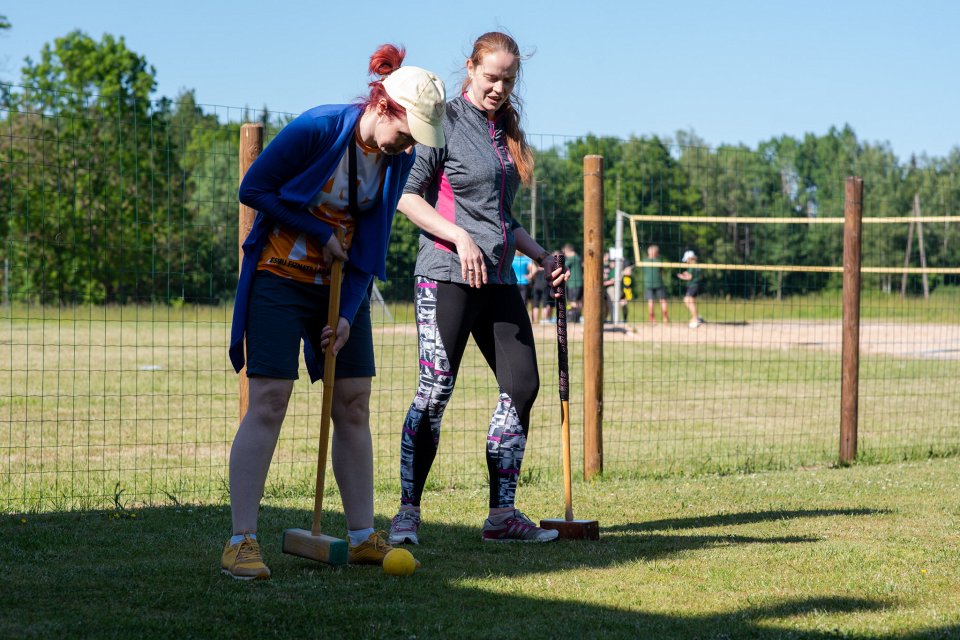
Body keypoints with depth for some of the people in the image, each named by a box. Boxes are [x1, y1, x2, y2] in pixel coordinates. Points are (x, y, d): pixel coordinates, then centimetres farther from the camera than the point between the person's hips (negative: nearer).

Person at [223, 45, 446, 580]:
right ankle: (242, 541, -12)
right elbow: (253, 188, -12)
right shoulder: (318, 130, -20)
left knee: (354, 406, 3)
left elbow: (371, 241, 0)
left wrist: (348, 315, -10)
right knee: (268, 403, -12)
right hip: (281, 277, -6)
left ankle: (362, 536, 9)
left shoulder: (398, 159, -3)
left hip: (343, 284, 6)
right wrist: (319, 234, -14)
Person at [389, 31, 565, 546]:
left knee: (522, 386, 2)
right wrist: (460, 237, -18)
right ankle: (407, 512, -4)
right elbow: (407, 196, -9)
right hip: (447, 274, -7)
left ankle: (502, 514, 9)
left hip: (498, 279, 7)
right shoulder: (445, 122, -4)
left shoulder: (505, 131, 17)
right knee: (435, 390, -11)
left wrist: (541, 256, 18)